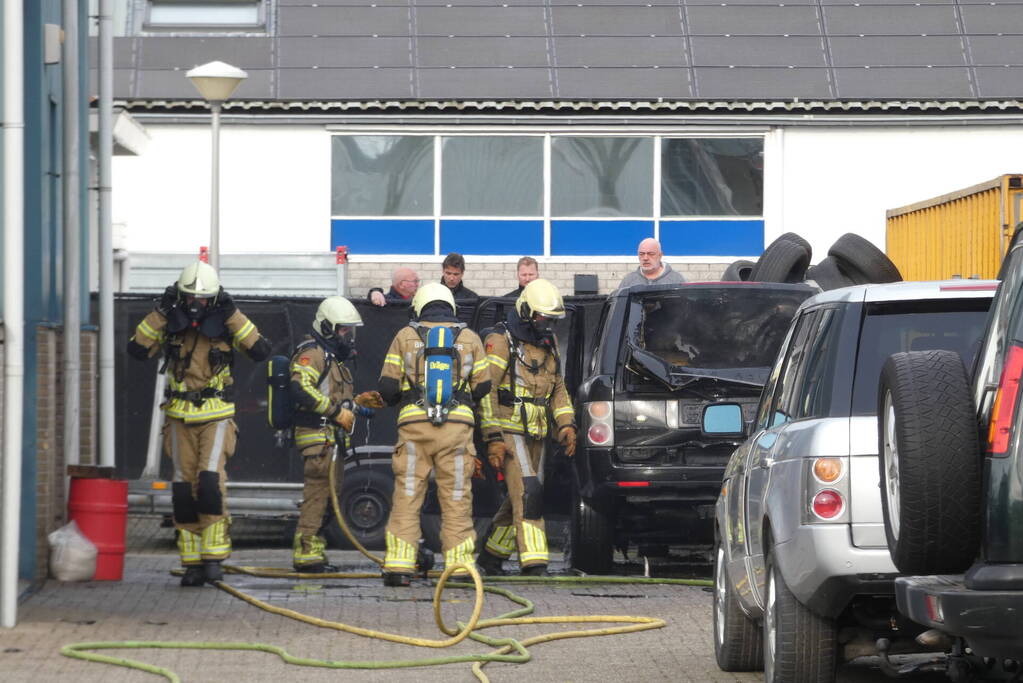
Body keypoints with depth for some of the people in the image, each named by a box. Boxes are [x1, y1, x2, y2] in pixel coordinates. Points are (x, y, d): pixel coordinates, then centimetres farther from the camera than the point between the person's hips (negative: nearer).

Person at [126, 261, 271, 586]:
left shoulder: (225, 323, -4)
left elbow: (261, 350, -16)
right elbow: (137, 348, -10)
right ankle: (192, 562, 8)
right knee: (184, 489, 2)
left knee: (211, 481, -18)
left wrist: (233, 315, -18)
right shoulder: (170, 324, 1)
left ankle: (213, 556, -12)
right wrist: (161, 312, -14)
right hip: (180, 418, 3)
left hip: (216, 416, -3)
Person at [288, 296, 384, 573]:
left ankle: (314, 553, 17)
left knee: (323, 498, 12)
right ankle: (306, 554, -12)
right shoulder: (312, 353, -9)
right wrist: (336, 410, -23)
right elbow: (300, 389, -25)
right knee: (317, 493, -12)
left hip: (331, 438, 11)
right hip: (318, 436, -11)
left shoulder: (333, 358, 24)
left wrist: (357, 402, 14)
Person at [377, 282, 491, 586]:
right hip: (458, 425, 0)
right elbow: (483, 386, 11)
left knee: (407, 496, 2)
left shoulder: (406, 336, 8)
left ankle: (399, 565, -3)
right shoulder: (469, 338, 10)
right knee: (456, 498, 4)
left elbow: (387, 387, 5)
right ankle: (459, 565, 1)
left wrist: (396, 401, 27)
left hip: (414, 424, 0)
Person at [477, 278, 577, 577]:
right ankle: (534, 564, -24)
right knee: (528, 494, -19)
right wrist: (493, 439, -17)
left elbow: (558, 388, 24)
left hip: (535, 435, 8)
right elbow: (486, 392, -12)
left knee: (521, 500, 10)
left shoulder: (549, 344, 15)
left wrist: (566, 424, 9)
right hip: (508, 432, -8)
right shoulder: (501, 342, -8)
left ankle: (490, 557, 26)